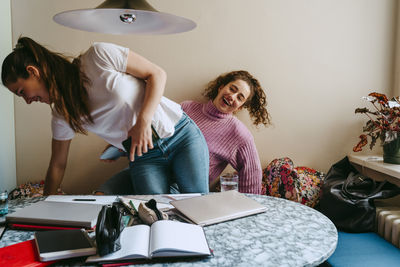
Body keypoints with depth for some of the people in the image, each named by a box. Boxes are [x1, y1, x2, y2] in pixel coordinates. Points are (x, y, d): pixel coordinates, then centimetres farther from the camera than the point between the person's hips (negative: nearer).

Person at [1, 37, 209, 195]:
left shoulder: (98, 55, -14)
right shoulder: (62, 114, 3)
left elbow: (157, 74, -11)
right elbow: (57, 165, 14)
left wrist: (143, 121, -22)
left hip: (180, 134, -3)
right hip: (144, 158, 4)